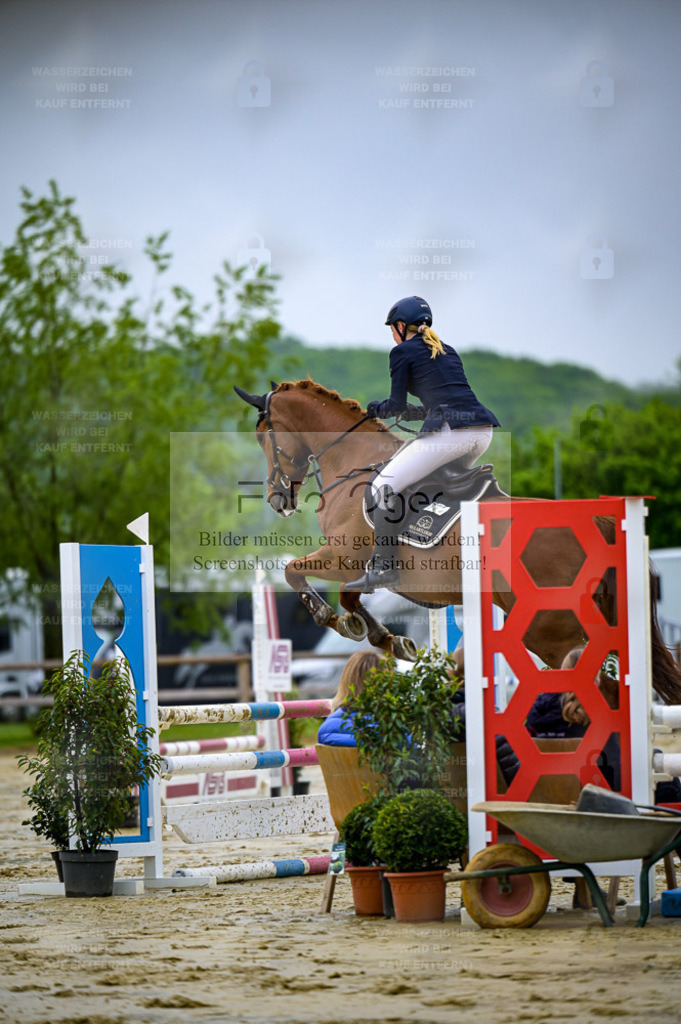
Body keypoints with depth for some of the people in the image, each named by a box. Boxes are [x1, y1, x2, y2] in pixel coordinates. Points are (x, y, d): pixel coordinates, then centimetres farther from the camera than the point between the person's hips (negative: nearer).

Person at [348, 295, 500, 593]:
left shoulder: (403, 351, 9)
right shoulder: (446, 350, 30)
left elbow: (398, 404, 7)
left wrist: (378, 409, 28)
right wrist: (409, 412, 43)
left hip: (450, 431, -8)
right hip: (484, 429, 8)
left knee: (385, 485, -4)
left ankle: (383, 566, -12)